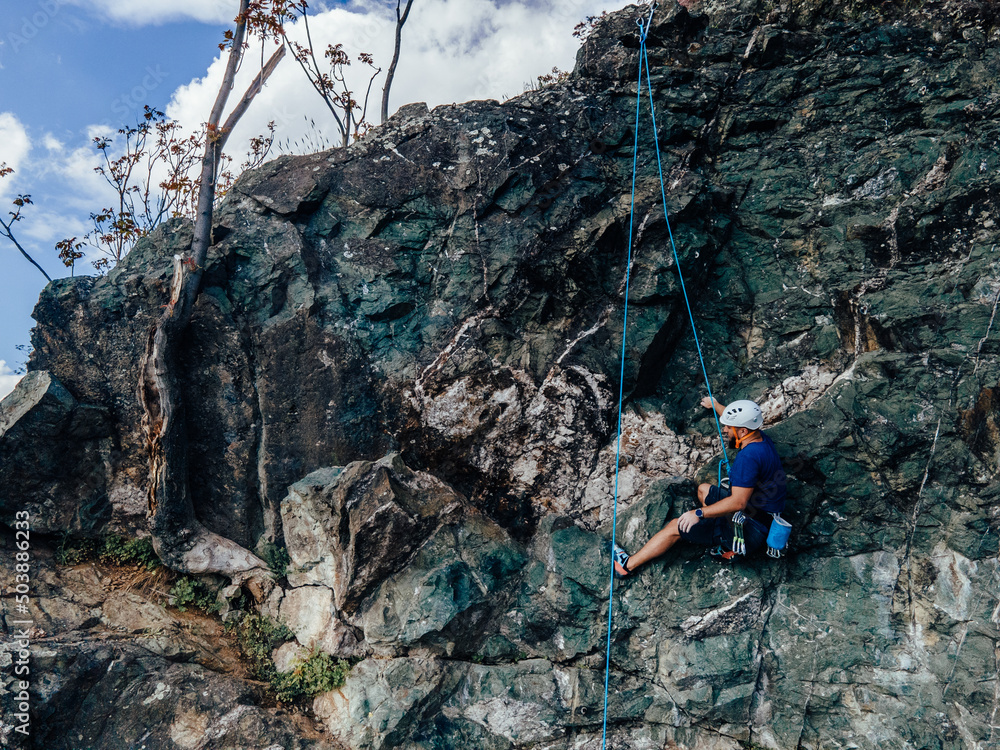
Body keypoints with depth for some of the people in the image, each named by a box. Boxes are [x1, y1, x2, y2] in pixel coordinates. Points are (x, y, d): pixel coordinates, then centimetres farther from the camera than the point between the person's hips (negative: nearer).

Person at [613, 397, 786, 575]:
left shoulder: (748, 457, -30)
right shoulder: (761, 439, 0)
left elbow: (738, 502, -33)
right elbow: (739, 420, 23)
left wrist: (699, 513, -26)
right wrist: (715, 405, 40)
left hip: (751, 532, -10)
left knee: (675, 527, -3)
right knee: (703, 489, 25)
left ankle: (628, 564, 8)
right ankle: (727, 545, 13)